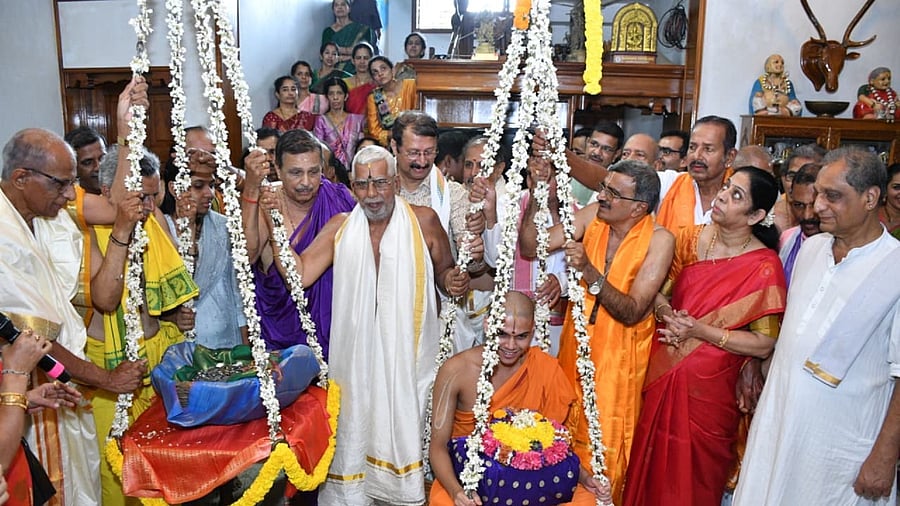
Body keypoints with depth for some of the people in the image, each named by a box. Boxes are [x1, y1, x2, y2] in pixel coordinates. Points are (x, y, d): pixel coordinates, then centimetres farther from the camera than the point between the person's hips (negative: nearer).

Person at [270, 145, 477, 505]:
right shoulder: (340, 227, 3)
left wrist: (453, 280, -14)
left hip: (408, 354, -1)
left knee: (407, 432, 6)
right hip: (356, 353, 2)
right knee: (354, 431, 9)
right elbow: (298, 275, -6)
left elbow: (444, 271, 9)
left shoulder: (424, 221, -2)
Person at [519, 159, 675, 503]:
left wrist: (589, 271, -35)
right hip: (576, 341, 4)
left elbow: (632, 312, -24)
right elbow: (529, 248, -11)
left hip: (618, 353, -4)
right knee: (569, 427, 18)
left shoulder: (659, 240, -18)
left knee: (605, 440, 11)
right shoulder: (592, 217, -8)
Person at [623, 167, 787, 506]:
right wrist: (666, 313, -12)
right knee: (652, 464, 18)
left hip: (708, 387, -4)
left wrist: (700, 331, -21)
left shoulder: (764, 266, -14)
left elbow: (765, 344, -15)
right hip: (663, 373, 4)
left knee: (691, 475, 12)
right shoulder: (690, 239, -1)